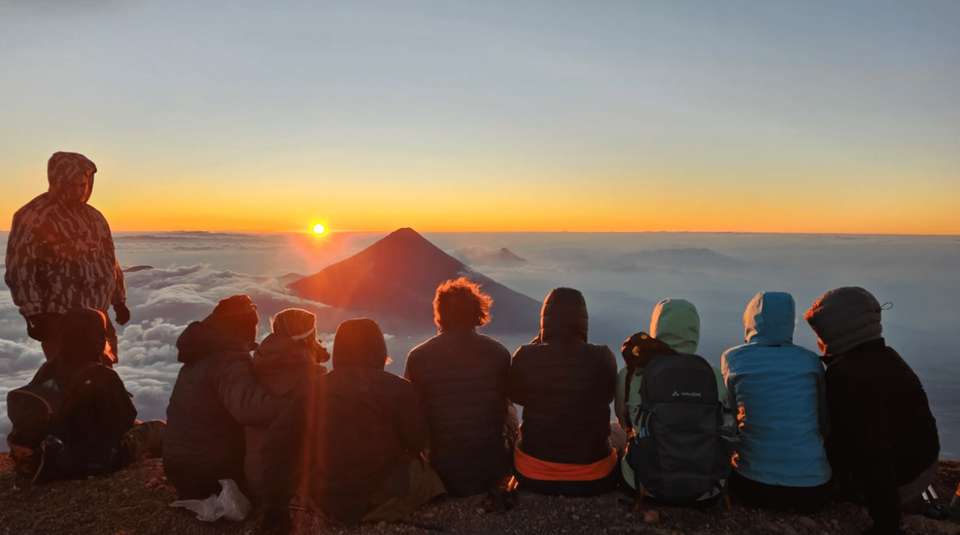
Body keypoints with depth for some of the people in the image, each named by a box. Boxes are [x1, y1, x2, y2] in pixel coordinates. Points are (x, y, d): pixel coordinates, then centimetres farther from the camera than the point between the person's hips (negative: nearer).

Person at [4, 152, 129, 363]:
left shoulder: (93, 216, 13)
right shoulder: (33, 217, -10)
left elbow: (109, 261, 20)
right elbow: (20, 271, -14)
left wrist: (119, 301, 18)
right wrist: (35, 314, -18)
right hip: (60, 320, -7)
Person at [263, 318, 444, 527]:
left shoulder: (317, 389, -3)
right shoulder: (397, 388, -11)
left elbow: (277, 444, -3)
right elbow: (418, 441, -7)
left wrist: (276, 503, 7)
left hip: (324, 503, 3)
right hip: (381, 501, -3)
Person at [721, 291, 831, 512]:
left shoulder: (732, 358, -2)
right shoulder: (811, 360, 1)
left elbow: (732, 417, 5)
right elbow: (824, 424, 6)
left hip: (754, 486, -2)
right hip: (812, 488, 2)